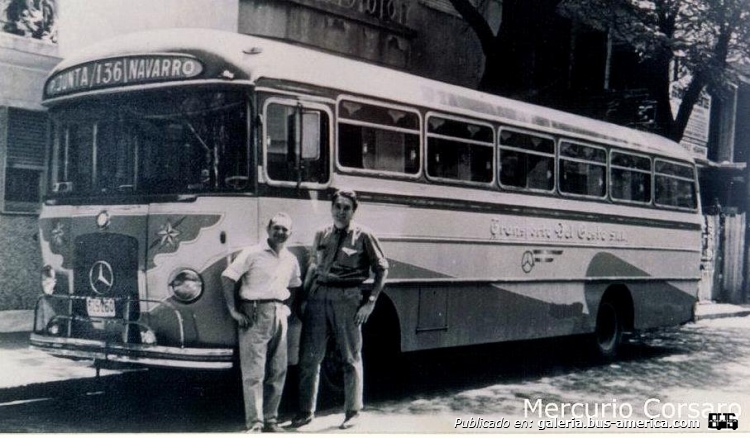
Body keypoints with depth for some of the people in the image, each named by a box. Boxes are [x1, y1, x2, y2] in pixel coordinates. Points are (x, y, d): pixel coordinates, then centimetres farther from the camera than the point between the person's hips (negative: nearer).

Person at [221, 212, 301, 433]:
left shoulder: (291, 260, 14)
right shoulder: (253, 253, -4)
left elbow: (295, 286, 27)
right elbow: (227, 277, -6)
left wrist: (291, 308, 9)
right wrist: (233, 310, -12)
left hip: (279, 315, 6)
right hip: (254, 315, -6)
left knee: (278, 372, 8)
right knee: (254, 372, -6)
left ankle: (270, 420, 18)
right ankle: (254, 423, -3)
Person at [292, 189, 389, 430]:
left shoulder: (362, 235, 0)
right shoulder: (321, 235, 12)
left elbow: (382, 268, 2)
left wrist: (370, 301, -5)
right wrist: (303, 296, 11)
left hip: (347, 298, -4)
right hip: (319, 296, 4)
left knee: (351, 358, 5)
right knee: (309, 357, 4)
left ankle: (353, 412, 16)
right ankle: (305, 411, 15)